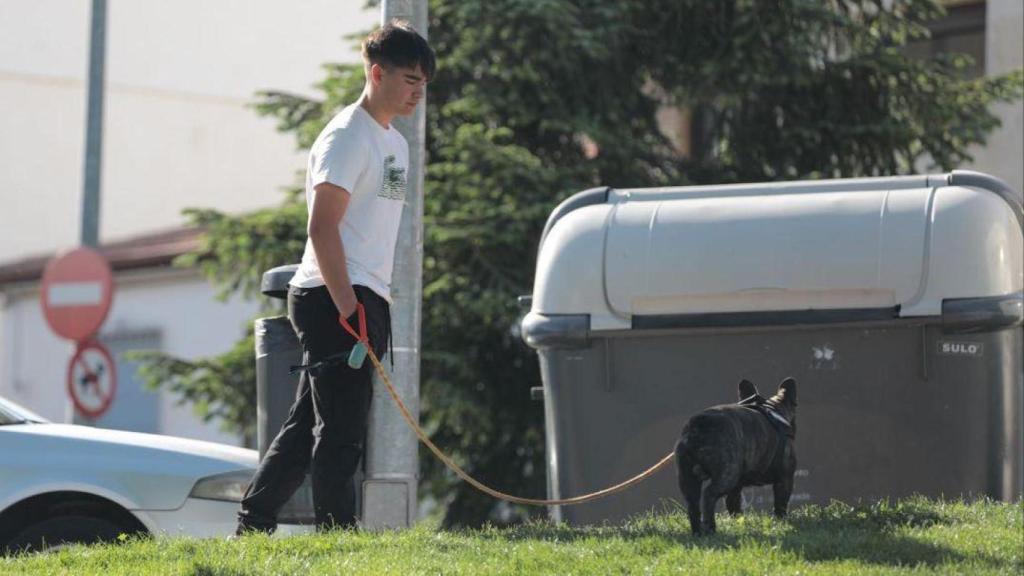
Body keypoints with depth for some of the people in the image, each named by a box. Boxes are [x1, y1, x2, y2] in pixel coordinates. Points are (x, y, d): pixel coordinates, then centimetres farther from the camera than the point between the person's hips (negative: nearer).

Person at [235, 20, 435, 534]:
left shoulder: (395, 143, 20)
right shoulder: (347, 136, -10)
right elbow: (322, 228, -17)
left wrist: (380, 309, 19)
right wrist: (348, 308, -22)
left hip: (365, 302, 9)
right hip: (334, 299, -9)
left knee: (307, 426, 11)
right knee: (341, 429, -8)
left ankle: (253, 527, 16)